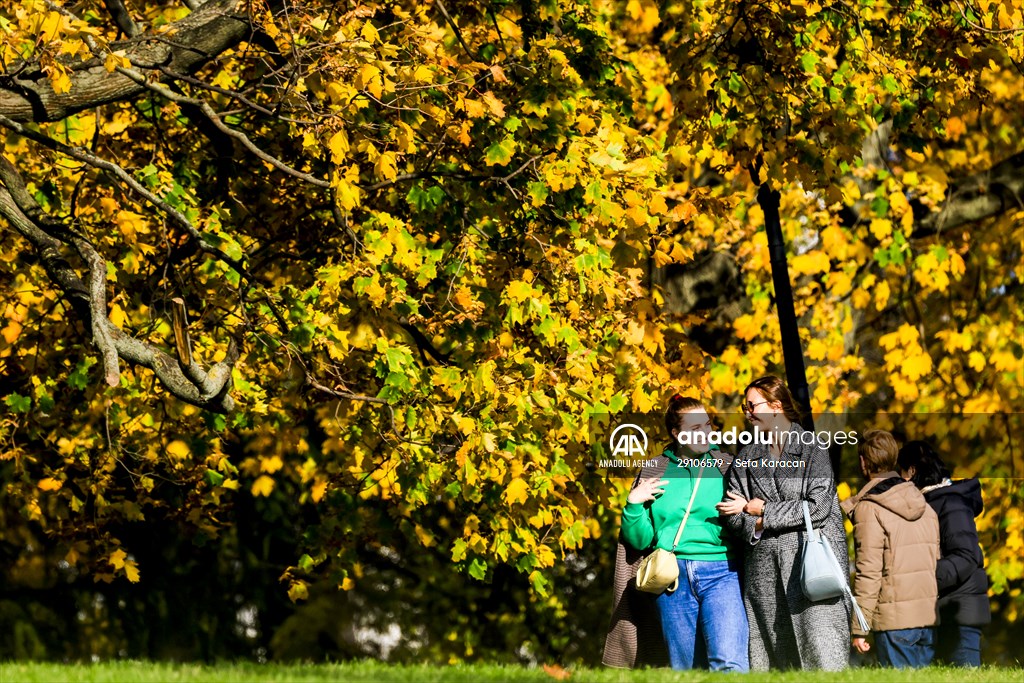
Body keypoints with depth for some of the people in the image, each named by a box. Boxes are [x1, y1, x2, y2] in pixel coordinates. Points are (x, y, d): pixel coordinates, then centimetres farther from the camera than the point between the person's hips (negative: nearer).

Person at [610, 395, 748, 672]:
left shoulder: (726, 466, 8)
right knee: (682, 667, 6)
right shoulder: (655, 473, 11)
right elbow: (639, 539, 13)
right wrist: (633, 504, -2)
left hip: (720, 573, -2)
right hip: (673, 576, 2)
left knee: (729, 662, -21)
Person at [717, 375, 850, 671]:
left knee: (820, 651, -12)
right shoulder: (747, 457, 16)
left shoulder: (813, 450, 1)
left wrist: (761, 510, -7)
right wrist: (757, 525, -11)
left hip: (811, 560, -5)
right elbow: (731, 511, 10)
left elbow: (818, 507, -9)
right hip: (763, 566, 5)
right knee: (770, 652, 2)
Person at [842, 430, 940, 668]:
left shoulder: (869, 508, -7)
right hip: (929, 619, 6)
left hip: (895, 621, -6)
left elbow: (868, 572, -12)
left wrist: (859, 628, -9)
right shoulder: (925, 506, 14)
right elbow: (936, 561, 14)